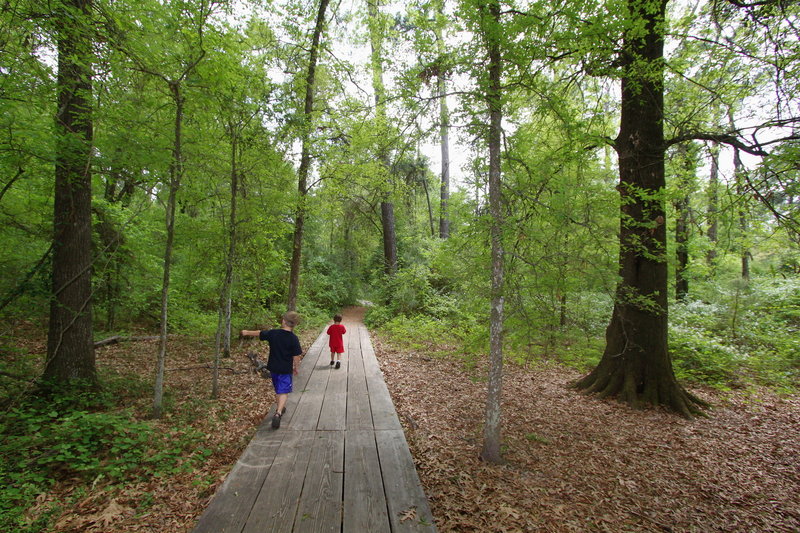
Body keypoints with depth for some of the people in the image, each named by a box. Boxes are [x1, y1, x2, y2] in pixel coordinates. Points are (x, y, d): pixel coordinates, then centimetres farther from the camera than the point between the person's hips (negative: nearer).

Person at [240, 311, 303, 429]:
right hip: (286, 370, -4)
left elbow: (259, 333, 7)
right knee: (283, 392, -1)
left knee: (278, 390, 23)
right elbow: (296, 356, -13)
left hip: (273, 368, 4)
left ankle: (280, 408, 41)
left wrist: (247, 332, 24)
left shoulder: (273, 333, -8)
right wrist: (296, 367, 4)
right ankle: (278, 413, -19)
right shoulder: (294, 338, -16)